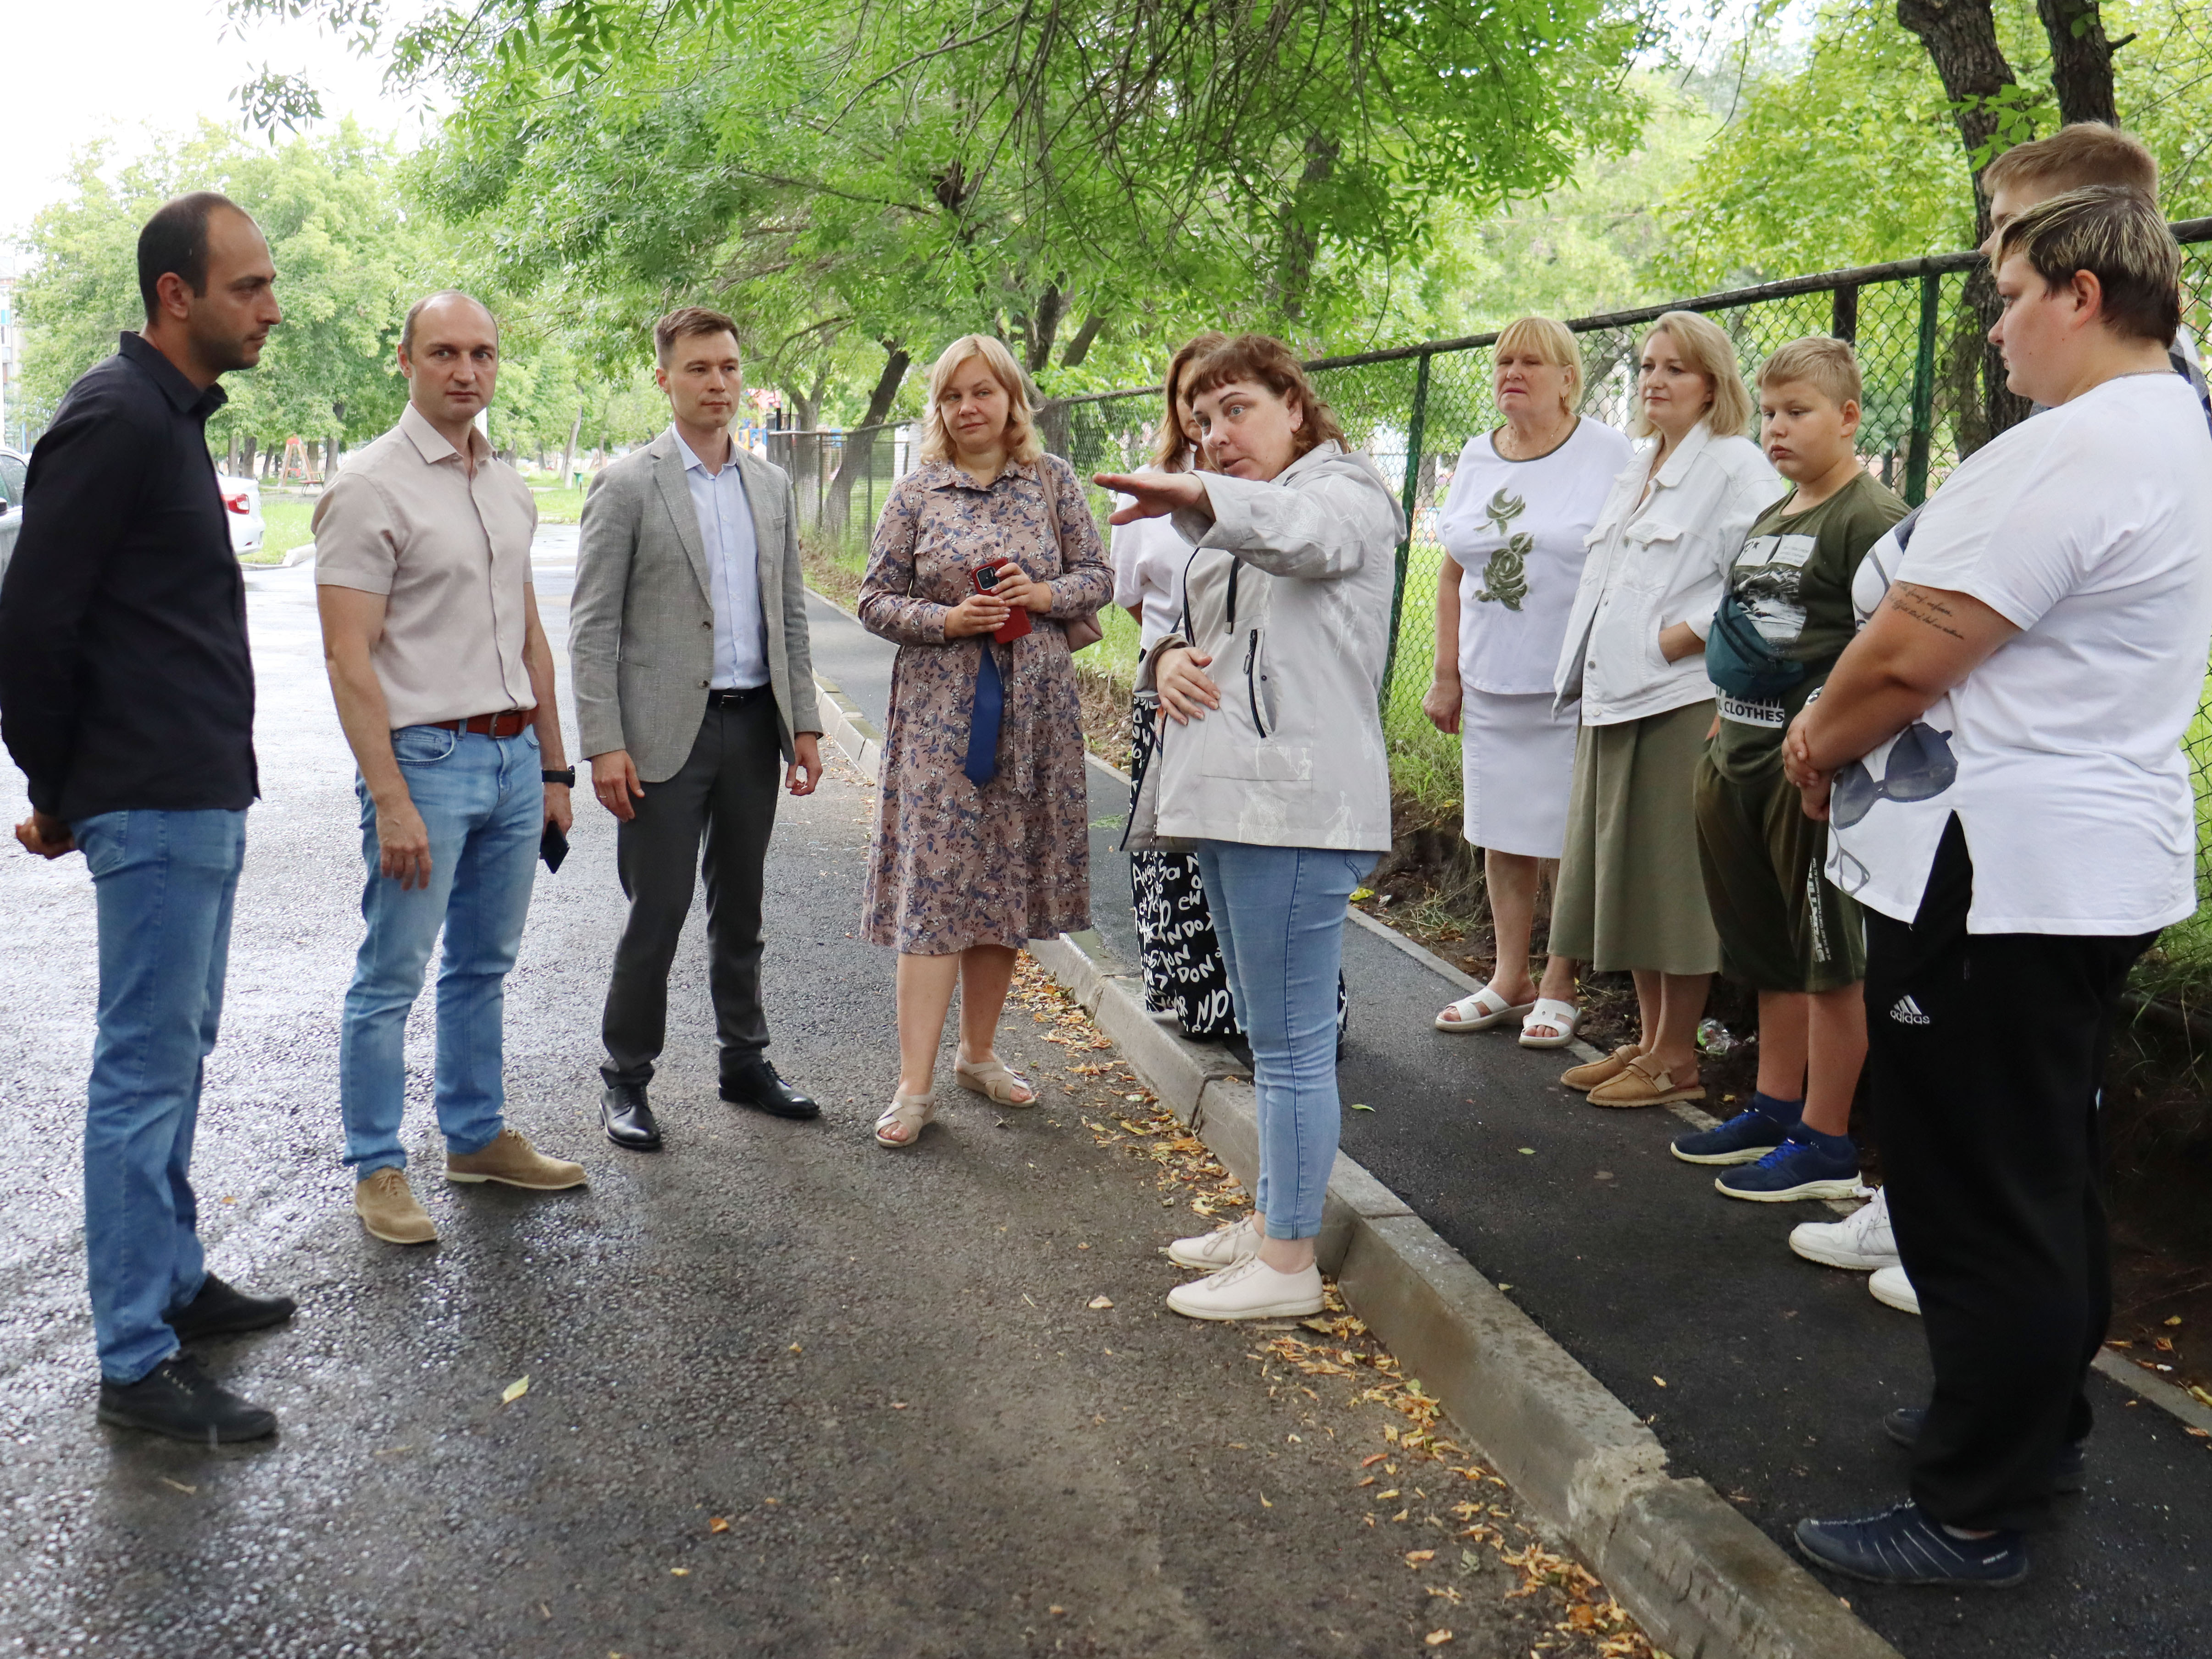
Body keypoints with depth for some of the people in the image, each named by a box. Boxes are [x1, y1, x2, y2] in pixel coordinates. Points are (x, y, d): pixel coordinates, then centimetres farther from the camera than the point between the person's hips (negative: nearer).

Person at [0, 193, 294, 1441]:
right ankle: (138, 1361, 5)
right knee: (146, 1071, -3)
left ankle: (175, 1279, 31)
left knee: (178, 1054, 18)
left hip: (204, 799, 10)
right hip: (157, 808, -10)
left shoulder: (172, 415, 15)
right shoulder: (118, 420, -15)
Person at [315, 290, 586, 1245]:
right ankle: (376, 1169, 12)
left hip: (513, 757, 7)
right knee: (390, 978, 1)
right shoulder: (371, 487, -9)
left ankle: (478, 1137, 28)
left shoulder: (509, 488, 13)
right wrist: (390, 801, -18)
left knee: (484, 965, 16)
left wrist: (552, 767, 16)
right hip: (425, 759, -7)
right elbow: (349, 659, -14)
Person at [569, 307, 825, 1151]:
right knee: (657, 913, -1)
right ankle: (626, 1079, 13)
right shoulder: (627, 485, -4)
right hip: (667, 729, -5)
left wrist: (803, 722, 9)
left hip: (754, 726, 5)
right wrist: (605, 745, -14)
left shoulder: (771, 486, 12)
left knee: (741, 908, 14)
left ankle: (744, 1061, 27)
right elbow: (593, 626, -7)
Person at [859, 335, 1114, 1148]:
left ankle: (979, 1052, 25)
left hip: (1032, 710, 2)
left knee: (1007, 880, 9)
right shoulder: (916, 494, 2)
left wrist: (1041, 595, -11)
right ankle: (916, 1084, -3)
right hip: (940, 708, -2)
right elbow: (876, 599, 2)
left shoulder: (1053, 481, 6)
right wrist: (947, 620, -14)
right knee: (934, 884, -7)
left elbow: (1098, 577, 8)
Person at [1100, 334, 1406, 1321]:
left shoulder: (1345, 493, -4)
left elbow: (1302, 530, -28)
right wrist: (1167, 660, 1)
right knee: (1269, 1036, 17)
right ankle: (1270, 1223, 28)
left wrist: (1197, 499, -47)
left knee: (1292, 1041, -5)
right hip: (1228, 794, 10)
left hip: (1296, 801, -10)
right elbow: (1201, 633, 26)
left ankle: (1289, 1266, 2)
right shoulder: (1234, 528, 25)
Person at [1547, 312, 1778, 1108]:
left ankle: (1678, 1056, 7)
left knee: (1674, 877, -3)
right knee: (1627, 871, 12)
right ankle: (1647, 1038, 23)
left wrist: (1680, 637, -18)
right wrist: (1587, 673, 14)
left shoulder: (1738, 465, -6)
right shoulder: (1635, 468, 20)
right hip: (1615, 699, 9)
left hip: (1682, 700, -9)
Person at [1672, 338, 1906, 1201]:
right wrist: (1722, 735, 21)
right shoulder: (1768, 521, 18)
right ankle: (1776, 1108, 30)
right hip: (1744, 761, 9)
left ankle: (1827, 1144, 8)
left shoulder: (1873, 517, -9)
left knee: (1830, 963, 0)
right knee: (1770, 954, 17)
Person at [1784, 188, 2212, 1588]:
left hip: (1996, 871, -11)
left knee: (1978, 1199, -1)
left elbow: (1912, 651, -21)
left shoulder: (2078, 449, -20)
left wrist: (1821, 740, -2)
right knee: (2050, 1178, 21)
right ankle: (2038, 1427, 36)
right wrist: (1845, 725, 7)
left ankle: (1977, 1515, 10)